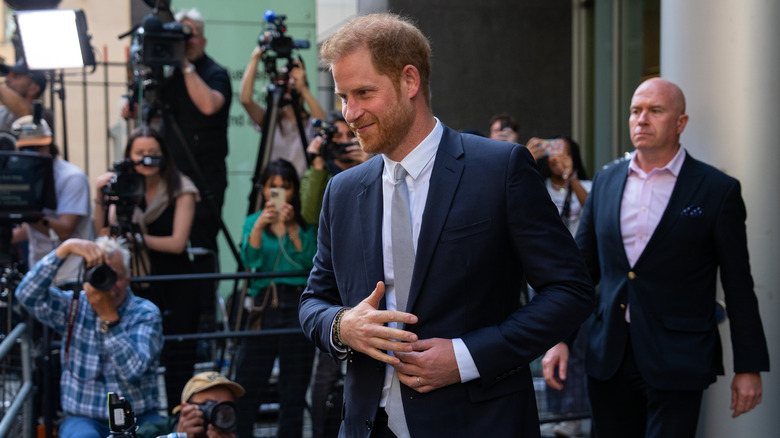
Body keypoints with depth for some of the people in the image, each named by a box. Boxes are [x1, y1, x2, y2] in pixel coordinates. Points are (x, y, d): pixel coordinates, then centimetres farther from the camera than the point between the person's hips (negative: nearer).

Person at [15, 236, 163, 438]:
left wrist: (109, 316, -24)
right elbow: (27, 294, -15)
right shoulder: (73, 306, 3)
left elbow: (132, 371, -18)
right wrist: (65, 248, -23)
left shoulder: (146, 314, -3)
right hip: (83, 419, 1)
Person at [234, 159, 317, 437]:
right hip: (263, 306, 0)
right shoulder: (253, 221, 11)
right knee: (247, 385, -4)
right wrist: (259, 226, -17)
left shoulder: (306, 223, 8)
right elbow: (250, 261, -6)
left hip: (298, 307, 0)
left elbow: (310, 262, -8)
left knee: (294, 388, 3)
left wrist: (292, 227, -14)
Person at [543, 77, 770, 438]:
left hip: (676, 365, -4)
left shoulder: (718, 190, -4)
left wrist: (749, 368, -2)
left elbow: (738, 286, -2)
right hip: (608, 358, 4)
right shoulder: (606, 181, 8)